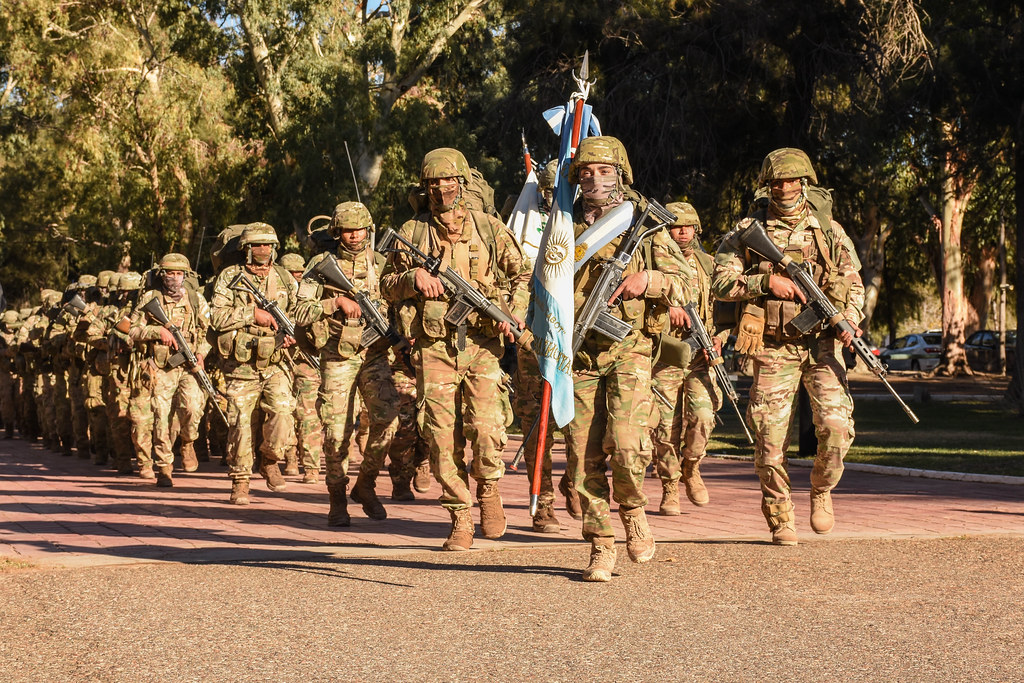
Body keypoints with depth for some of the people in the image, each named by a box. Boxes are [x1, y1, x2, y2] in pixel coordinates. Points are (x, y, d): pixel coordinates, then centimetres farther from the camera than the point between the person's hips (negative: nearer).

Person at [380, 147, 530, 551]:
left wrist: (514, 313, -1)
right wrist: (413, 278, -7)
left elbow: (523, 275, 15)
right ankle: (461, 519, 9)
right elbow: (387, 286, 13)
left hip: (482, 343, -1)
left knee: (486, 427, -16)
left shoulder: (490, 229, 8)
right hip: (434, 347, 1)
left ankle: (488, 488, 13)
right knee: (442, 437, -2)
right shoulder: (412, 233, 9)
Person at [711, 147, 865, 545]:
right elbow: (721, 283, -1)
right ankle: (780, 518, 14)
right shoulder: (748, 230, 4)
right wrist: (766, 281, -14)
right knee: (770, 437, -3)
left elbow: (854, 284, 11)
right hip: (774, 347, -1)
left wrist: (849, 319, -8)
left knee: (836, 425, -14)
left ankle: (820, 491, 15)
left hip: (821, 343, 1)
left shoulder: (828, 229, 9)